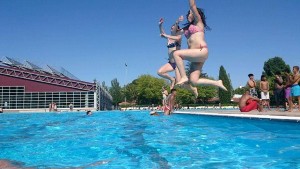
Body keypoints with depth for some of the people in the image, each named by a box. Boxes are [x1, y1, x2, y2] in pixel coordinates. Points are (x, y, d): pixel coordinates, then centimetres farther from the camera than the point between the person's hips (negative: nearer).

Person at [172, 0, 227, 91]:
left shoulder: (198, 22, 7)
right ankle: (217, 83, 9)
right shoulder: (187, 28, 27)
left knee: (176, 53, -22)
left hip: (202, 52, -8)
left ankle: (184, 77, -20)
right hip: (196, 55, 8)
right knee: (194, 81, -3)